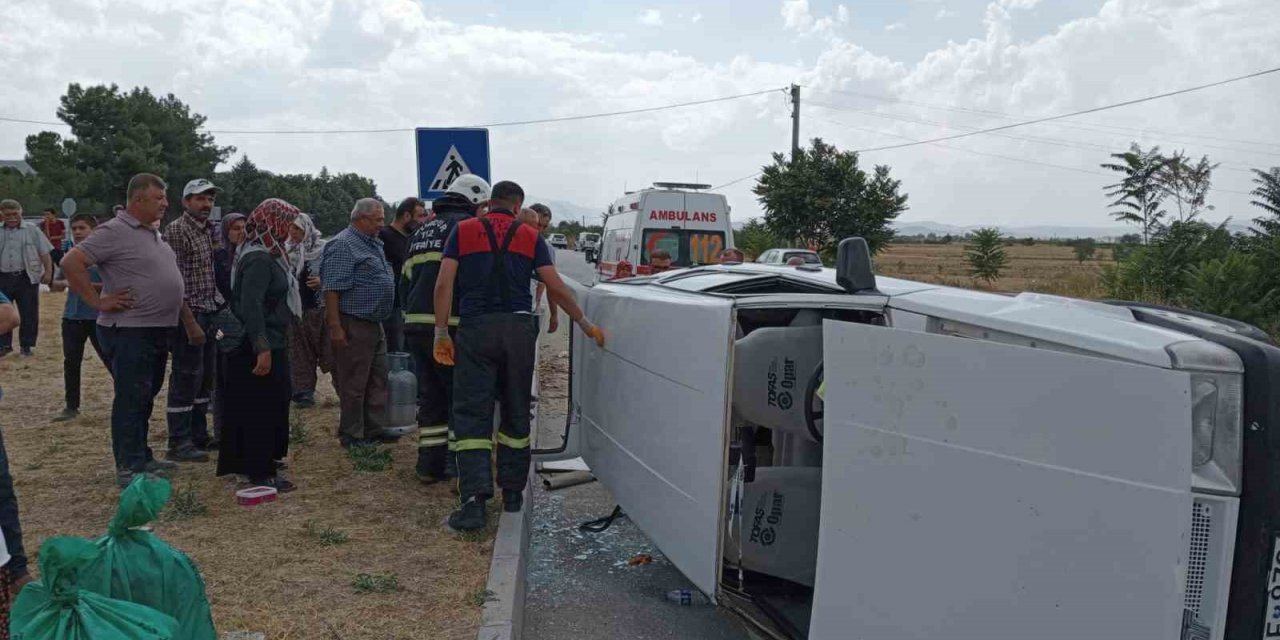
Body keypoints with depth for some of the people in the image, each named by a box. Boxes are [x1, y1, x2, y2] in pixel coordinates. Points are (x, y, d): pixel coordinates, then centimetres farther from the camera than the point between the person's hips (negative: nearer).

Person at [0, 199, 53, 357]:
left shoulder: (32, 230, 3)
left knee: (29, 313, 2)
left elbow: (45, 252, 1)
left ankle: (26, 345, 14)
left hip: (27, 278, -2)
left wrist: (48, 272, -7)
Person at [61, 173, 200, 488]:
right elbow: (71, 262, -20)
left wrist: (190, 323, 20)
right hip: (129, 332, -9)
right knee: (131, 400, -3)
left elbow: (169, 284, 21)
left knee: (145, 399, 16)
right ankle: (129, 468, 5)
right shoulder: (115, 232, -13)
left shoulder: (153, 234, 15)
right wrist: (98, 301, -18)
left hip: (158, 331, 9)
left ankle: (142, 459, 27)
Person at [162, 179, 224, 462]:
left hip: (209, 314, 9)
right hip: (189, 314, -9)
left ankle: (199, 434, 25)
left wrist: (217, 303, 15)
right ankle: (178, 443, 2)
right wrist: (186, 313, -20)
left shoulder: (208, 230, 15)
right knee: (186, 378, -5)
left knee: (205, 377, 15)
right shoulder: (176, 230, -11)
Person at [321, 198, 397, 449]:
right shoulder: (343, 245, -13)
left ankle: (374, 430, 23)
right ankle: (352, 436, 9)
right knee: (354, 384, -1)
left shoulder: (374, 244, 17)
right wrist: (335, 327, -23)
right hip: (353, 326, -9)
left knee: (378, 380, 13)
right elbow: (332, 287, -19)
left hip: (374, 325, 10)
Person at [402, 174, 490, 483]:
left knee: (430, 396, 14)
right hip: (448, 325, -8)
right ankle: (457, 462, 3)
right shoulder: (466, 225, -5)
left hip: (415, 324, 8)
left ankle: (429, 463, 16)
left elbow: (405, 281, 20)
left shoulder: (422, 231, 20)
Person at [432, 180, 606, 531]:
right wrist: (586, 324, 13)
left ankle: (475, 499, -10)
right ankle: (512, 492, 22)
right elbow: (556, 289, 3)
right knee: (516, 412, 14)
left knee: (472, 414, 0)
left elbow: (444, 284, -1)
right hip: (518, 328, 1)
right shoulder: (530, 236, 8)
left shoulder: (462, 231, 7)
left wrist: (441, 334, 3)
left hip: (475, 328, -1)